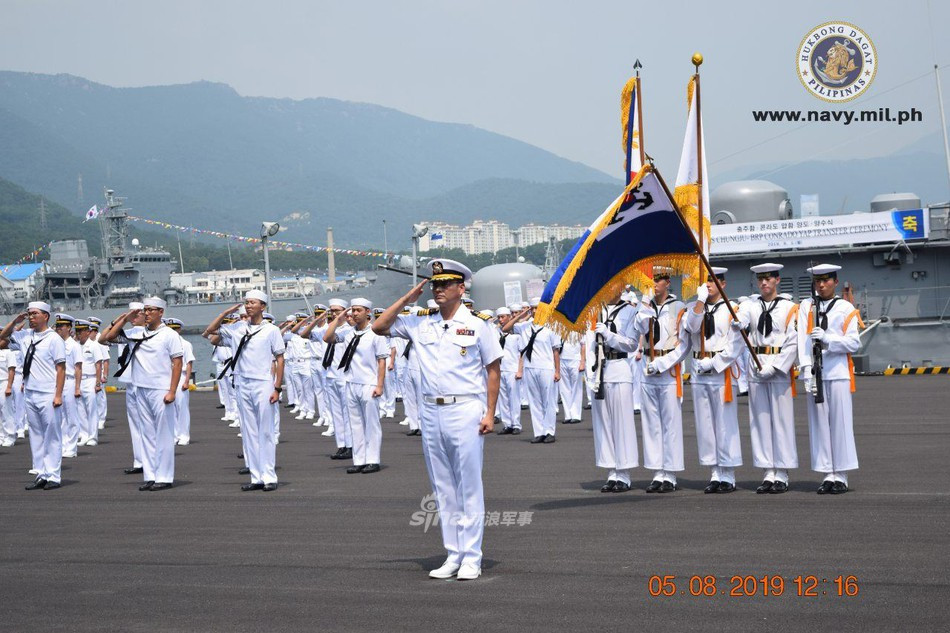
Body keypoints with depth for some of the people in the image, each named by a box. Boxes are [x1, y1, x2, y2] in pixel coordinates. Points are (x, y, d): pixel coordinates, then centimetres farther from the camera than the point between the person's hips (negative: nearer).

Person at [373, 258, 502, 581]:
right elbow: (379, 327, 11)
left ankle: (472, 557, 1)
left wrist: (490, 413, -6)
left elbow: (493, 369, 1)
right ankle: (453, 555, 15)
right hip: (430, 412, 5)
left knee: (469, 487, -3)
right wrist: (408, 298, 5)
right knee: (443, 490, 9)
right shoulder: (420, 323, 9)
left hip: (466, 410, -5)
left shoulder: (477, 325, -1)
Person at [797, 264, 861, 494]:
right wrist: (807, 371, -9)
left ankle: (841, 476, 3)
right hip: (814, 372, 2)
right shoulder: (806, 307, 11)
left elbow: (854, 343, -2)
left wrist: (827, 338, -16)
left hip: (838, 372, -2)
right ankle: (828, 475, 7)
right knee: (819, 423, 2)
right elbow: (802, 340, 2)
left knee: (840, 423, -2)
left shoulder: (846, 308, 5)